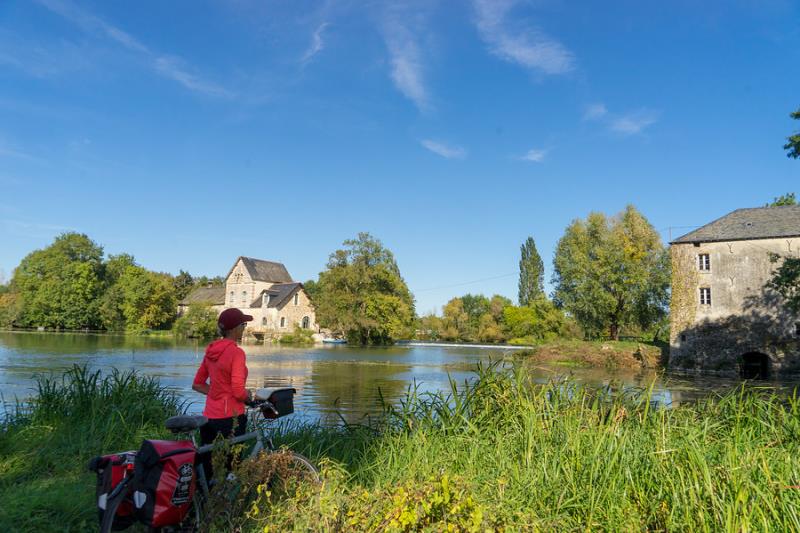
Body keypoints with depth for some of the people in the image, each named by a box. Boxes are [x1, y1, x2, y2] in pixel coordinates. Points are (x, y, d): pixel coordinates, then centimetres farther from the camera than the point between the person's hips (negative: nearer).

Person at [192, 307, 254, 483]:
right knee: (233, 465, 5)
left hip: (209, 415, 7)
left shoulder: (211, 350, 6)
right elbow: (239, 392, -19)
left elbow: (197, 384, 12)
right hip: (230, 417, -7)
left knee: (204, 468, 16)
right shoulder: (236, 352, -17)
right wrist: (249, 395, 1)